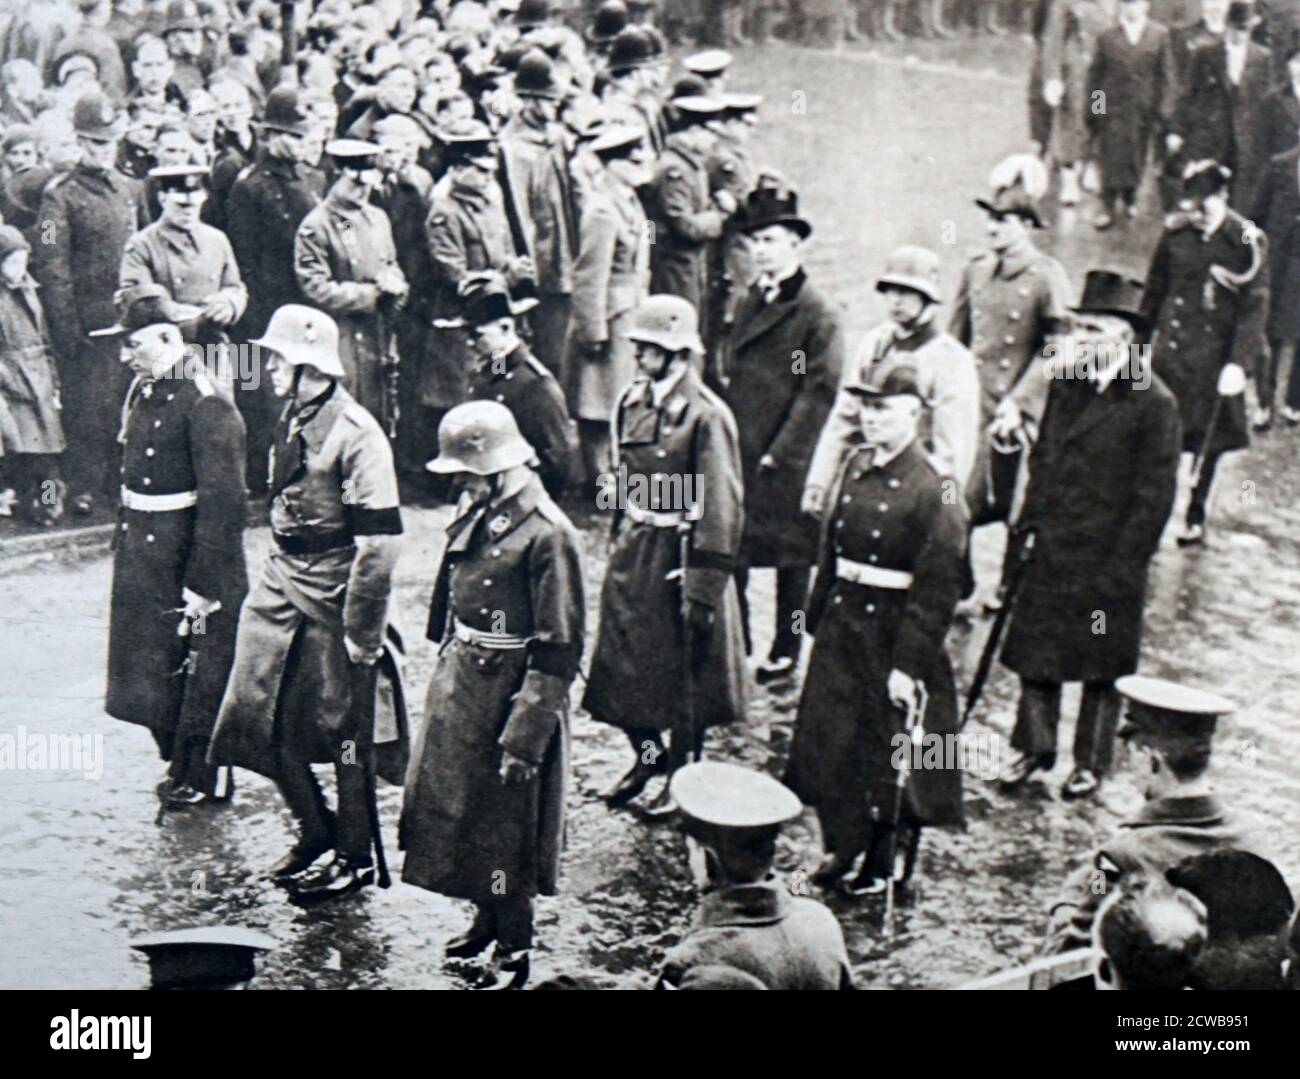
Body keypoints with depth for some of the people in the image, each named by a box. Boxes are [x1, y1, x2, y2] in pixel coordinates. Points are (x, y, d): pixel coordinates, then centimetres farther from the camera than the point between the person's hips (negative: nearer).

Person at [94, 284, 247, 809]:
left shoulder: (206, 404, -21)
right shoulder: (145, 389, 7)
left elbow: (222, 501, -23)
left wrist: (203, 584, -22)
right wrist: (123, 538, 14)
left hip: (190, 555, -9)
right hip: (144, 557, 9)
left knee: (197, 675, 4)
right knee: (153, 665, 17)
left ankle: (200, 780, 18)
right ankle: (180, 766, 32)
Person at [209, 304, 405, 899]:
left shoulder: (356, 434, -18)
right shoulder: (292, 420, 8)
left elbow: (379, 543, -20)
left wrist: (361, 633, -19)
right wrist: (276, 578, 19)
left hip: (331, 596, -8)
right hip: (281, 584, 8)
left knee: (343, 728, 5)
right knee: (256, 715, 8)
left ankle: (356, 856, 21)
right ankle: (315, 828, 29)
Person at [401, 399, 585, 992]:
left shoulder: (545, 534, -22)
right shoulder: (477, 511, 3)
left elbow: (559, 649, -20)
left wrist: (525, 736, -20)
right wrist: (445, 660, 18)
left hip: (505, 693, -8)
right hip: (458, 682, 8)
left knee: (502, 825, 4)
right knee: (453, 806, 19)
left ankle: (514, 951, 21)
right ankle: (486, 916, 39)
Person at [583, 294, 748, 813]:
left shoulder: (706, 415, -17)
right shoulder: (631, 402, 5)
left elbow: (722, 508, -17)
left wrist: (704, 590, -17)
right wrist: (620, 546, 16)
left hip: (678, 553, -7)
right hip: (633, 550, 7)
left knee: (683, 668, 7)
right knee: (624, 658, 12)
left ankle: (683, 772, 24)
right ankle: (647, 753, 33)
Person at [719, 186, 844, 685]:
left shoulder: (817, 313, -11)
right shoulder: (750, 302, 12)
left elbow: (821, 391, -14)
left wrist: (781, 453, -16)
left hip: (787, 461, -7)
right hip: (737, 451, 7)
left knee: (791, 555, 5)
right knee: (729, 550, 10)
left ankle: (786, 651, 18)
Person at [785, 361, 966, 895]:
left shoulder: (933, 490, -15)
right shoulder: (855, 466, 5)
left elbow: (937, 590, -16)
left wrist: (910, 664, -17)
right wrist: (815, 621, 11)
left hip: (894, 632, -6)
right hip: (842, 625, 6)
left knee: (888, 752, 6)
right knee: (827, 741, 11)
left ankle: (883, 863, 24)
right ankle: (841, 847, 29)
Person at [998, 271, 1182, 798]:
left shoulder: (1153, 403, -14)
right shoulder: (1066, 383, 5)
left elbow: (1154, 495, -13)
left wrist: (1121, 566, -13)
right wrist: (1027, 524, 8)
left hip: (1106, 559, -6)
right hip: (1050, 551, 6)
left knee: (1101, 665, 9)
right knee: (1034, 653, 12)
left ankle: (1091, 762, 23)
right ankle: (1033, 746, 28)